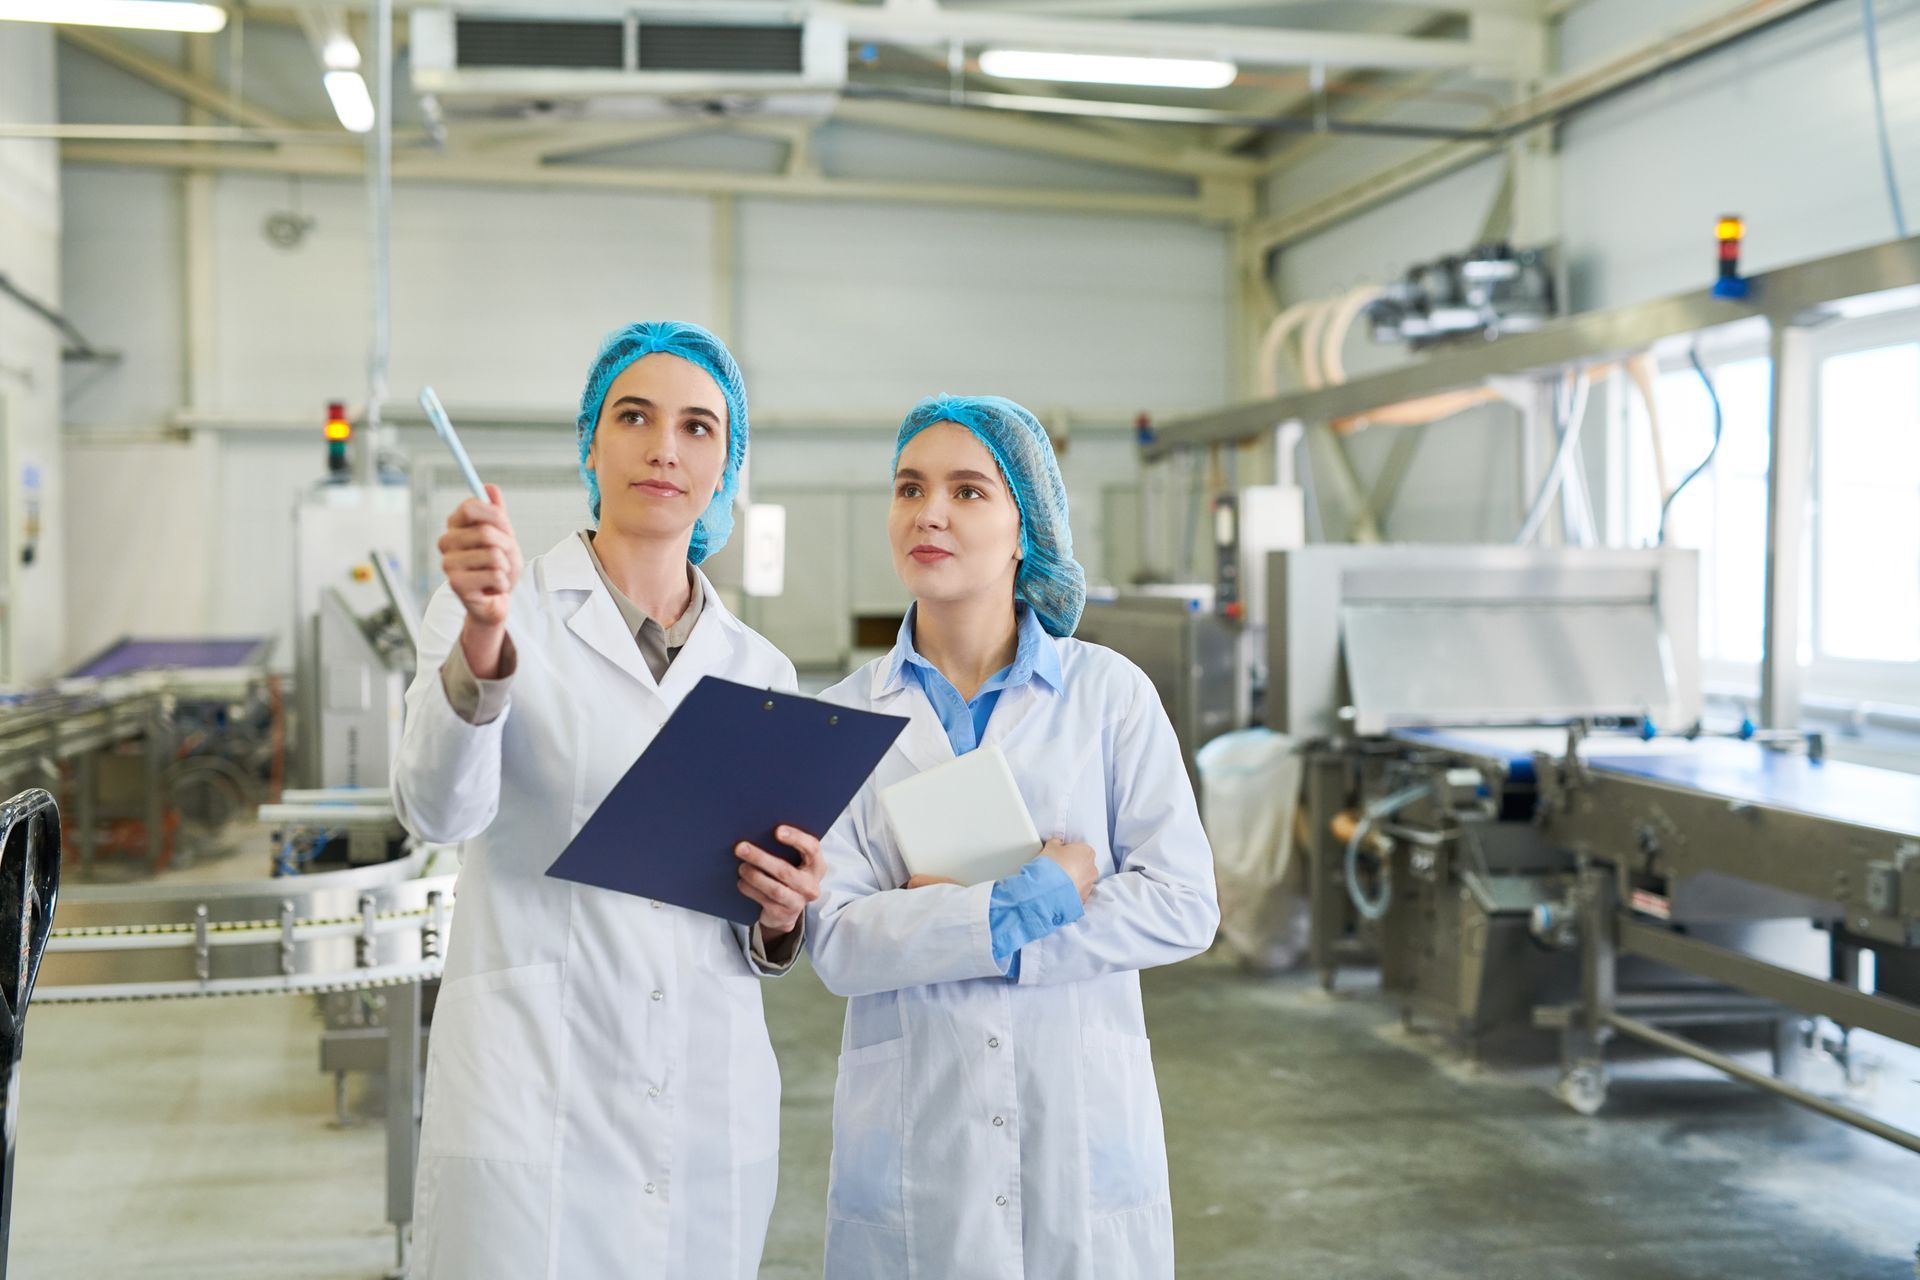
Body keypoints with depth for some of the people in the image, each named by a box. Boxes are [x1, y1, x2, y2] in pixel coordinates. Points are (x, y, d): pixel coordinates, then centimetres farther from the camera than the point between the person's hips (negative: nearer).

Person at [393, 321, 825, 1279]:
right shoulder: (493, 608, -1)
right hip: (531, 1102, -4)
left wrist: (781, 917, -7)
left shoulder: (758, 670, 10)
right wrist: (482, 642, -35)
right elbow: (438, 810, -18)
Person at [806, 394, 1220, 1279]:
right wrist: (1036, 896, -14)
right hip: (912, 1135, 0)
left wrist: (947, 917, -12)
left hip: (1085, 1133, 0)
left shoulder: (1110, 694, -2)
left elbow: (1183, 907, -8)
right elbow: (838, 946, -9)